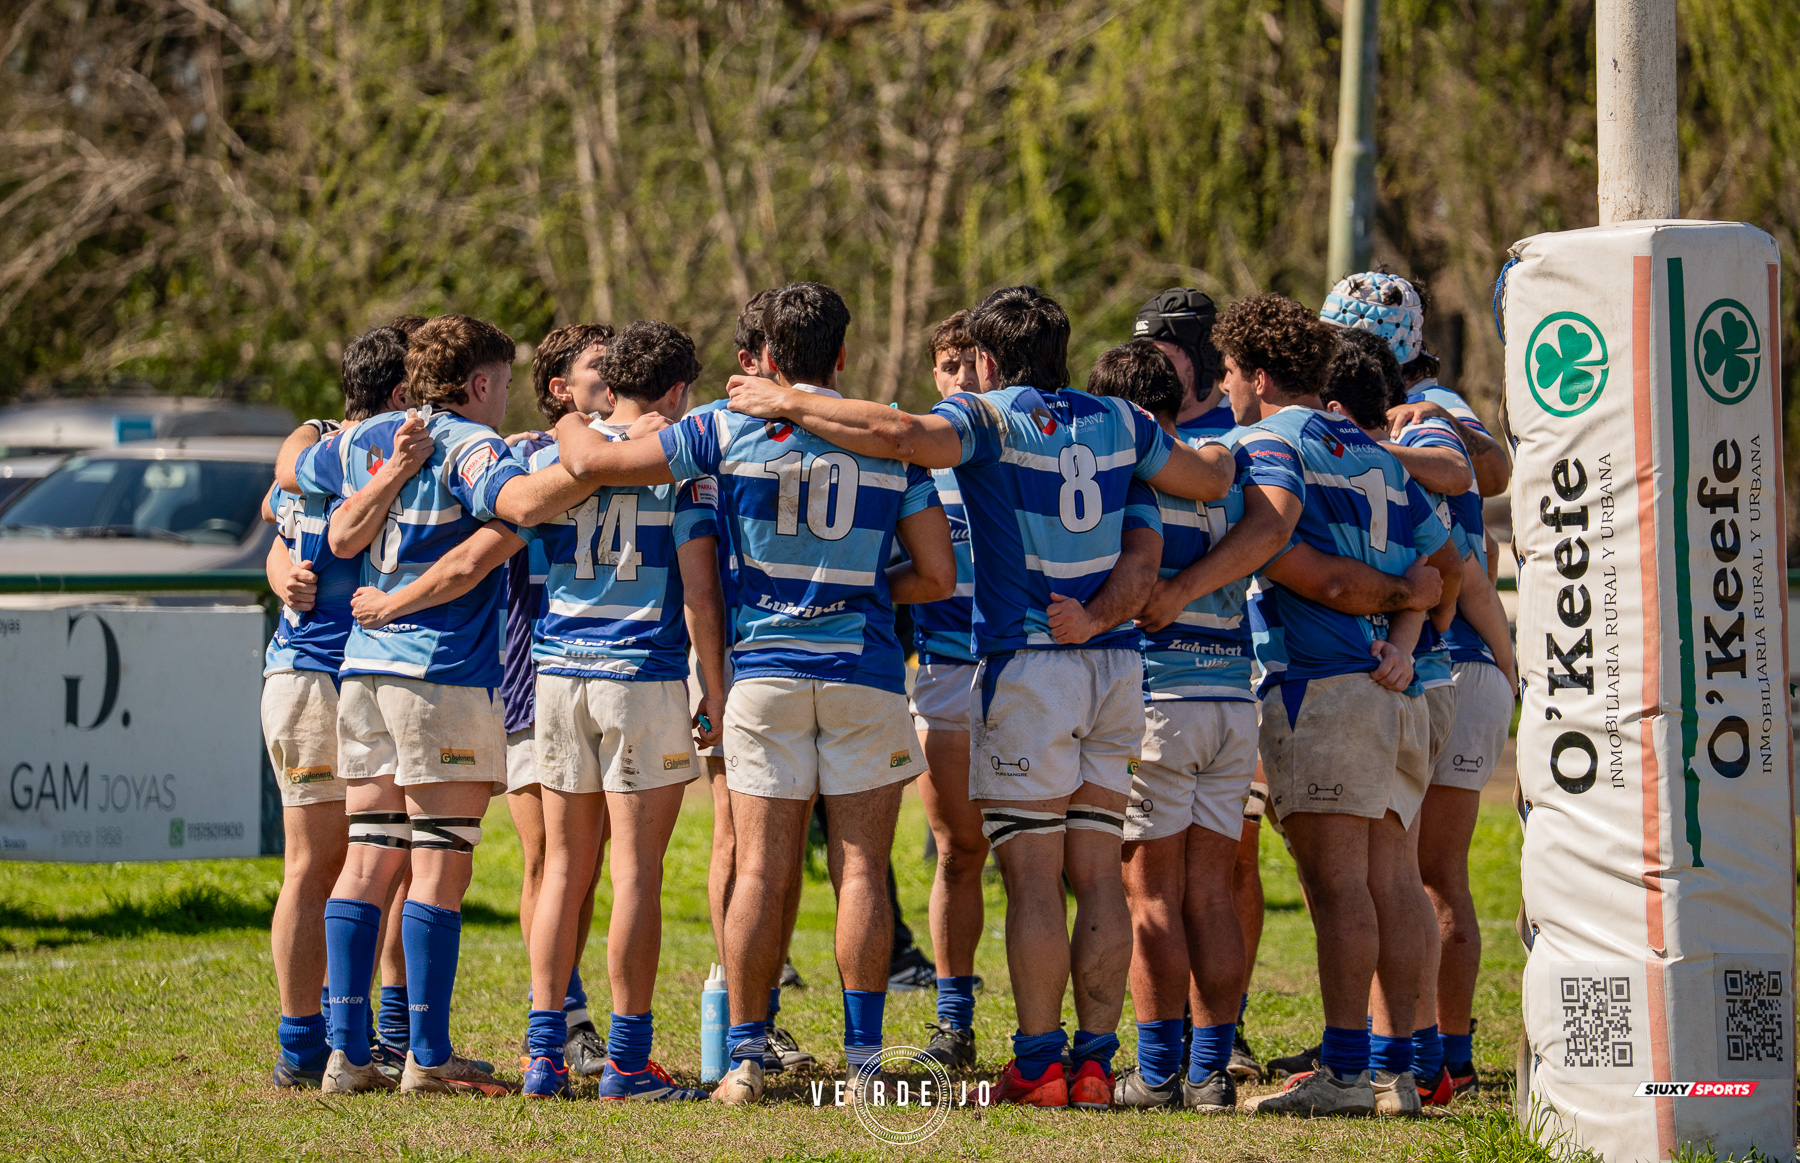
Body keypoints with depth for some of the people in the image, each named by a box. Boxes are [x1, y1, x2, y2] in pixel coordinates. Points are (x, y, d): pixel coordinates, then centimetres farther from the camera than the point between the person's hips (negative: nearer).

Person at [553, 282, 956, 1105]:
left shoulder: (730, 430, -1)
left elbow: (591, 464, 0)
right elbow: (939, 577, 2)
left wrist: (566, 425, 23)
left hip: (765, 669, 0)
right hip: (864, 671, 0)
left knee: (760, 873, 2)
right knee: (860, 872, 1)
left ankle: (746, 1060, 2)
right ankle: (862, 1062, -3)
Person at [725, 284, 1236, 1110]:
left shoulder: (990, 418, -6)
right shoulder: (1118, 424, 11)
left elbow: (901, 435, -24)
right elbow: (1212, 480, 20)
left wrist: (788, 405, -14)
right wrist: (1218, 452, 44)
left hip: (1026, 662, -5)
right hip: (1113, 665, 5)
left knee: (1033, 878, -5)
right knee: (1097, 876, 6)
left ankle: (1038, 1063, -6)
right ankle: (1096, 1060, 4)